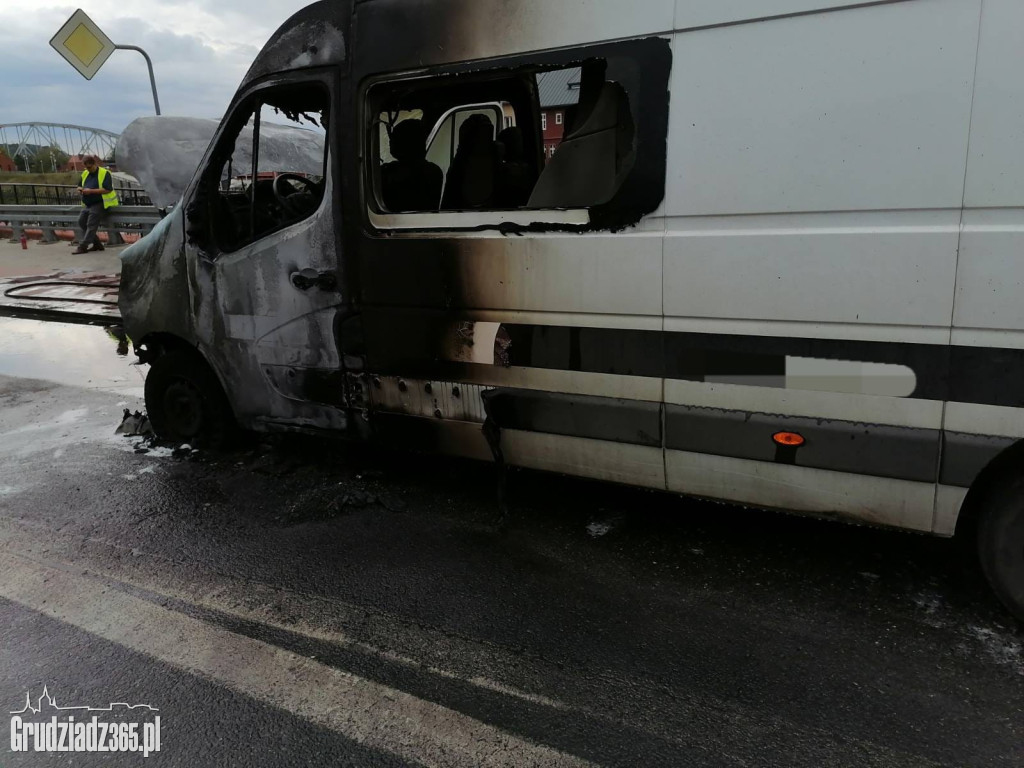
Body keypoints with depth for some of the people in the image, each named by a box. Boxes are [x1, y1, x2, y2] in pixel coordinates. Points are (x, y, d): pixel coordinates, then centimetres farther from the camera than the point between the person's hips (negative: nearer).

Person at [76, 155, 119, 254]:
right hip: (88, 204, 9)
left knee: (91, 225, -13)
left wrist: (91, 191, -23)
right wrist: (81, 189, -2)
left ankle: (83, 246, -11)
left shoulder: (104, 173, -10)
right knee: (81, 222, 2)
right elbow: (81, 186, 25)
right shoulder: (85, 174, 14)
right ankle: (96, 244, 9)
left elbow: (108, 190, -20)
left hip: (100, 204, -9)